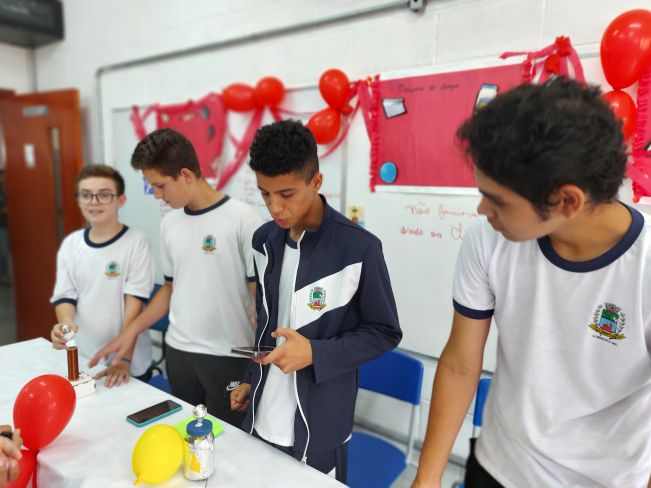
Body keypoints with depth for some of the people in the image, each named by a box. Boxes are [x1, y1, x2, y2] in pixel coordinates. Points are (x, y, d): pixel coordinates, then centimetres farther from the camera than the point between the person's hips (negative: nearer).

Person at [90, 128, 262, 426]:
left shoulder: (242, 219, -13)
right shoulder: (169, 223, 5)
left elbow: (260, 296, -11)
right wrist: (131, 331, 9)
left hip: (228, 356, -5)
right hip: (177, 352, 5)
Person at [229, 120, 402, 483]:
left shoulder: (359, 247, -18)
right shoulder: (265, 240, 0)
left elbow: (385, 333, -11)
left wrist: (315, 353, -22)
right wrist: (251, 379, 14)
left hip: (319, 428, -5)